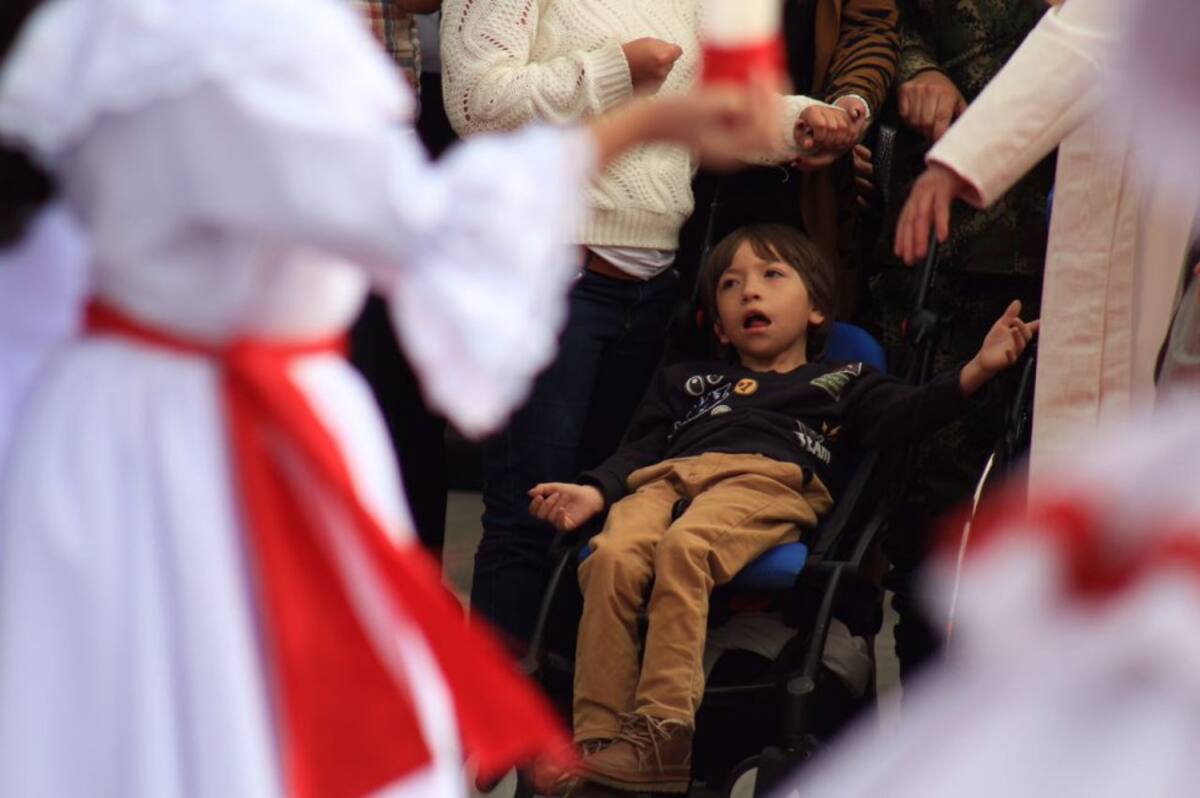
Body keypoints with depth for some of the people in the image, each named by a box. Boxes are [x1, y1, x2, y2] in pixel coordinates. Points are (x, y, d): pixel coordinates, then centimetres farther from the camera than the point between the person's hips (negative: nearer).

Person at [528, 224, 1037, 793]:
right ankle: (597, 743, -36)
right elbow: (641, 447, 31)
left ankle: (661, 739, -43)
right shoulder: (687, 382, 42)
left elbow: (902, 416, 14)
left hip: (770, 480, -3)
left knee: (682, 548, -38)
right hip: (667, 480, 3)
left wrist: (976, 372, -2)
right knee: (613, 556, -33)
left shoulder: (840, 383, 32)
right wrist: (593, 492, 10)